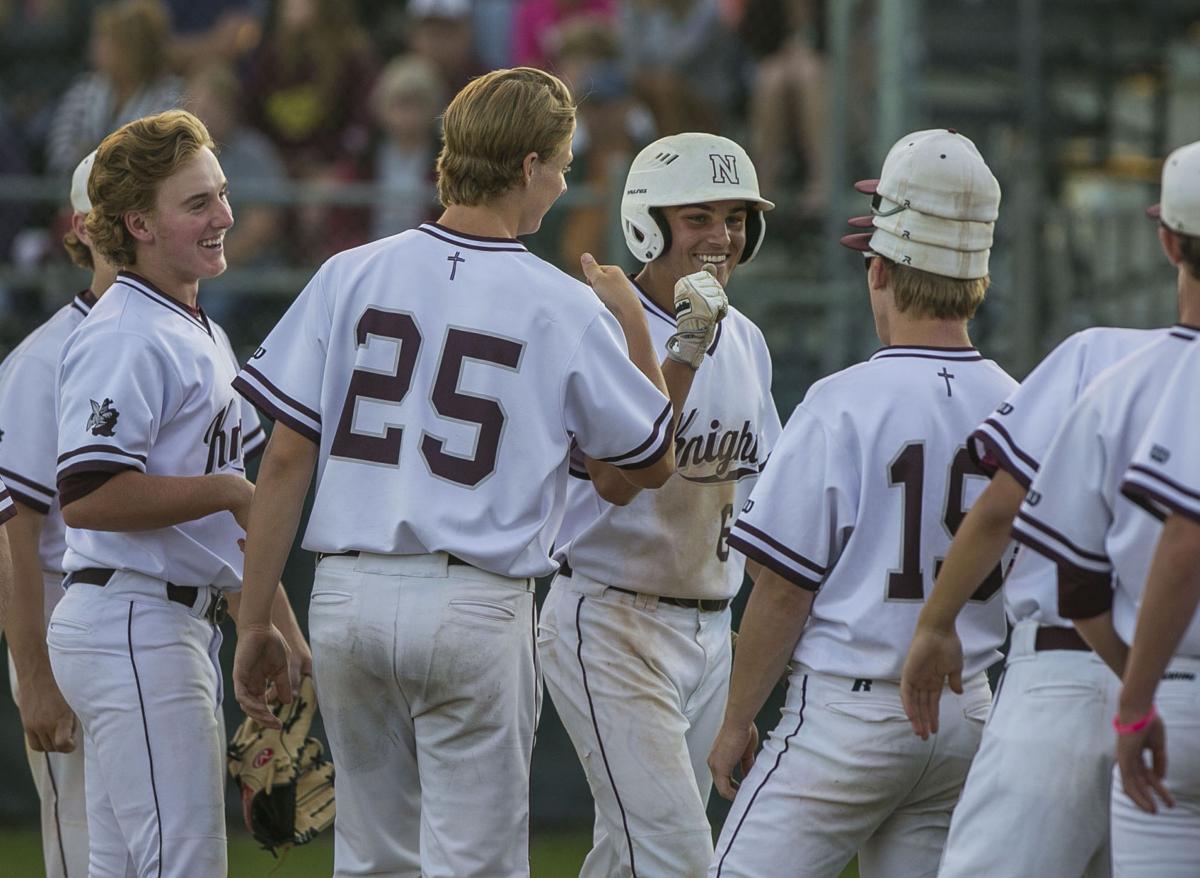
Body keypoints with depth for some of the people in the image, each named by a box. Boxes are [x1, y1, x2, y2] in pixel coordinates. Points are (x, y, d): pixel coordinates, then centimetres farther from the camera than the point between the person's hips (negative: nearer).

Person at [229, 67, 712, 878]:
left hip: (347, 597, 3)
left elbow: (287, 458, 1)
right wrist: (633, 322, 20)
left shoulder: (353, 276, 3)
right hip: (475, 608, -3)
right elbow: (655, 464, 9)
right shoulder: (566, 309, -4)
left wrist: (256, 621, 7)